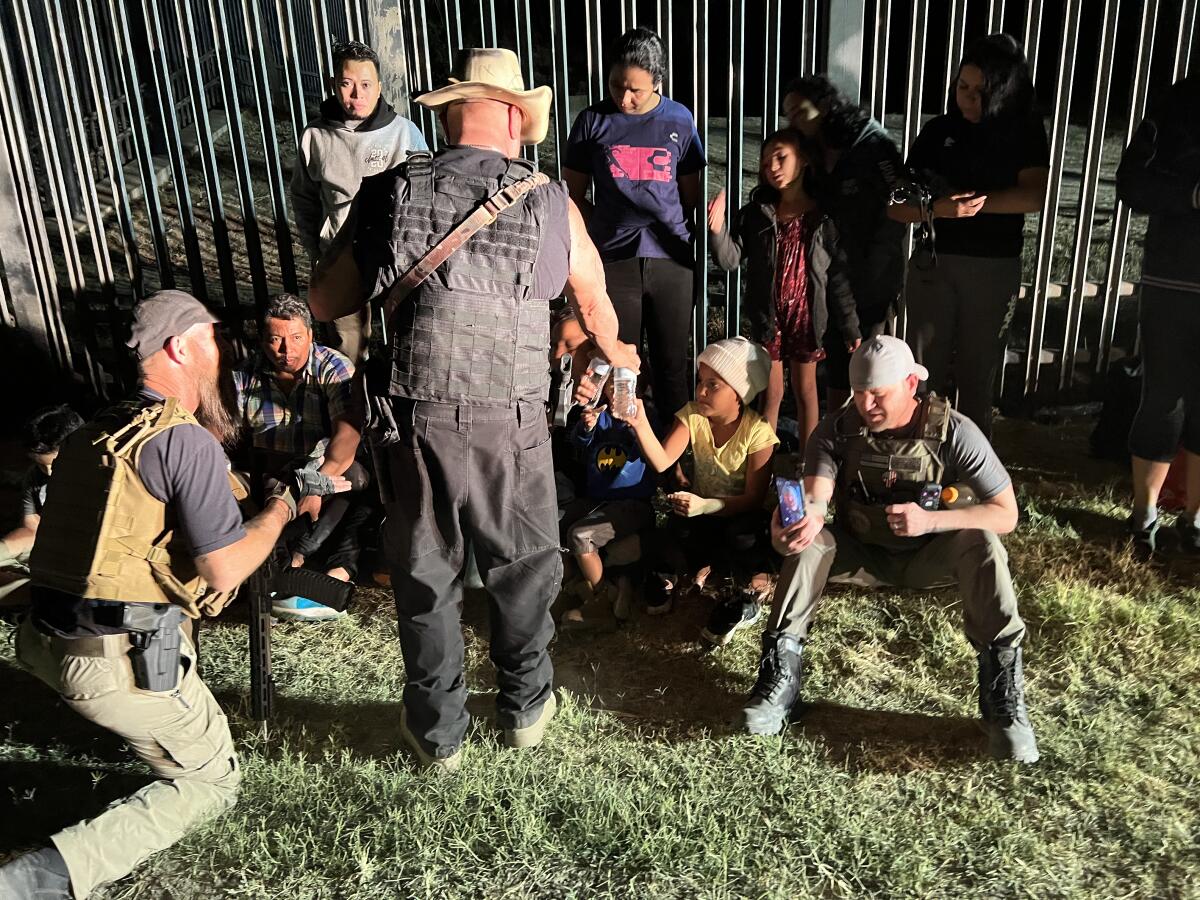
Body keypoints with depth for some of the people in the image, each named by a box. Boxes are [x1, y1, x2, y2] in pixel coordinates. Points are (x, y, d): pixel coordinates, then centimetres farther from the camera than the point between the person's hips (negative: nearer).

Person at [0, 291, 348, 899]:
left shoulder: (94, 433, 12)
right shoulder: (189, 442, -15)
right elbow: (225, 571, -15)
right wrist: (284, 504, 2)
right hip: (124, 661, -8)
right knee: (213, 783, 9)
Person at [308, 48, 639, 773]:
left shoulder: (390, 194, 2)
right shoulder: (549, 202, 1)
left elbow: (323, 303, 9)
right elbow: (595, 304, 16)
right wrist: (615, 353, 38)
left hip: (415, 416, 1)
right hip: (509, 420, -1)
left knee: (424, 576, 17)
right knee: (524, 569, 20)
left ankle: (439, 733, 33)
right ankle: (526, 709, 39)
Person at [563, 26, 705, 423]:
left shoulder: (679, 120, 4)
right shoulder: (592, 121, 1)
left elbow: (691, 193, 10)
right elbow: (574, 192, 6)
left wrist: (675, 232, 5)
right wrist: (605, 229, -1)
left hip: (672, 259, 1)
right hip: (614, 260, -1)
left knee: (672, 362, 9)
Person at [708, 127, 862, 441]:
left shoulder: (824, 217, -5)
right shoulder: (756, 214, -1)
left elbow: (838, 277, -3)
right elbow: (730, 258, -7)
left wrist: (851, 328, -2)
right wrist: (717, 229, -25)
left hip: (807, 316, -1)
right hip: (768, 317, 1)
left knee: (805, 390, 13)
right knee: (771, 393, 10)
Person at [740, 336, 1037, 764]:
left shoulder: (953, 431, -18)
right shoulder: (837, 429, -15)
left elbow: (1005, 514, -18)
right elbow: (814, 500, -28)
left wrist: (930, 521, -35)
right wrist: (802, 519, -55)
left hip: (924, 556, -1)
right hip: (860, 552, 1)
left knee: (981, 544, -31)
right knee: (809, 541, -29)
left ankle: (1002, 694, -27)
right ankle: (780, 674, -26)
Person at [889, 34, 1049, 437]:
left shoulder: (1025, 132, 2)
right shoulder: (939, 131, 4)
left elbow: (1033, 197, -14)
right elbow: (897, 206, -1)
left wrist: (971, 202, -21)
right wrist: (937, 209, -20)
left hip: (994, 268, 0)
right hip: (933, 261, 1)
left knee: (976, 377, 7)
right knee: (924, 374, -1)